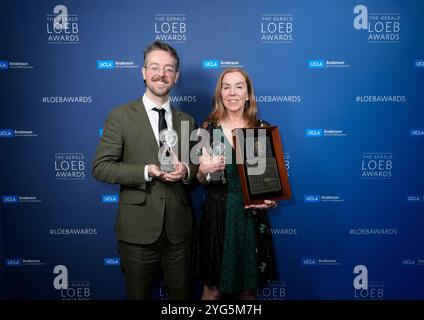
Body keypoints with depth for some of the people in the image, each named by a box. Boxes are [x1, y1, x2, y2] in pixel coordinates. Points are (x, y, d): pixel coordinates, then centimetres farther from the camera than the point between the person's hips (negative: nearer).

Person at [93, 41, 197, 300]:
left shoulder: (186, 120, 9)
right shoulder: (121, 116, -4)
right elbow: (101, 167, -8)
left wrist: (186, 171, -10)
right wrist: (147, 171, -20)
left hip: (179, 228, 3)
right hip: (139, 228, -3)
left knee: (182, 294, 17)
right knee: (139, 294, 16)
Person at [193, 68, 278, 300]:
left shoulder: (262, 129, 3)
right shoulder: (208, 128, 0)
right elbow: (200, 180, 3)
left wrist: (271, 198, -11)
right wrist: (204, 171, -19)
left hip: (252, 215, 1)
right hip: (217, 214, -1)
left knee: (249, 288, 13)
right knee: (213, 288, 9)